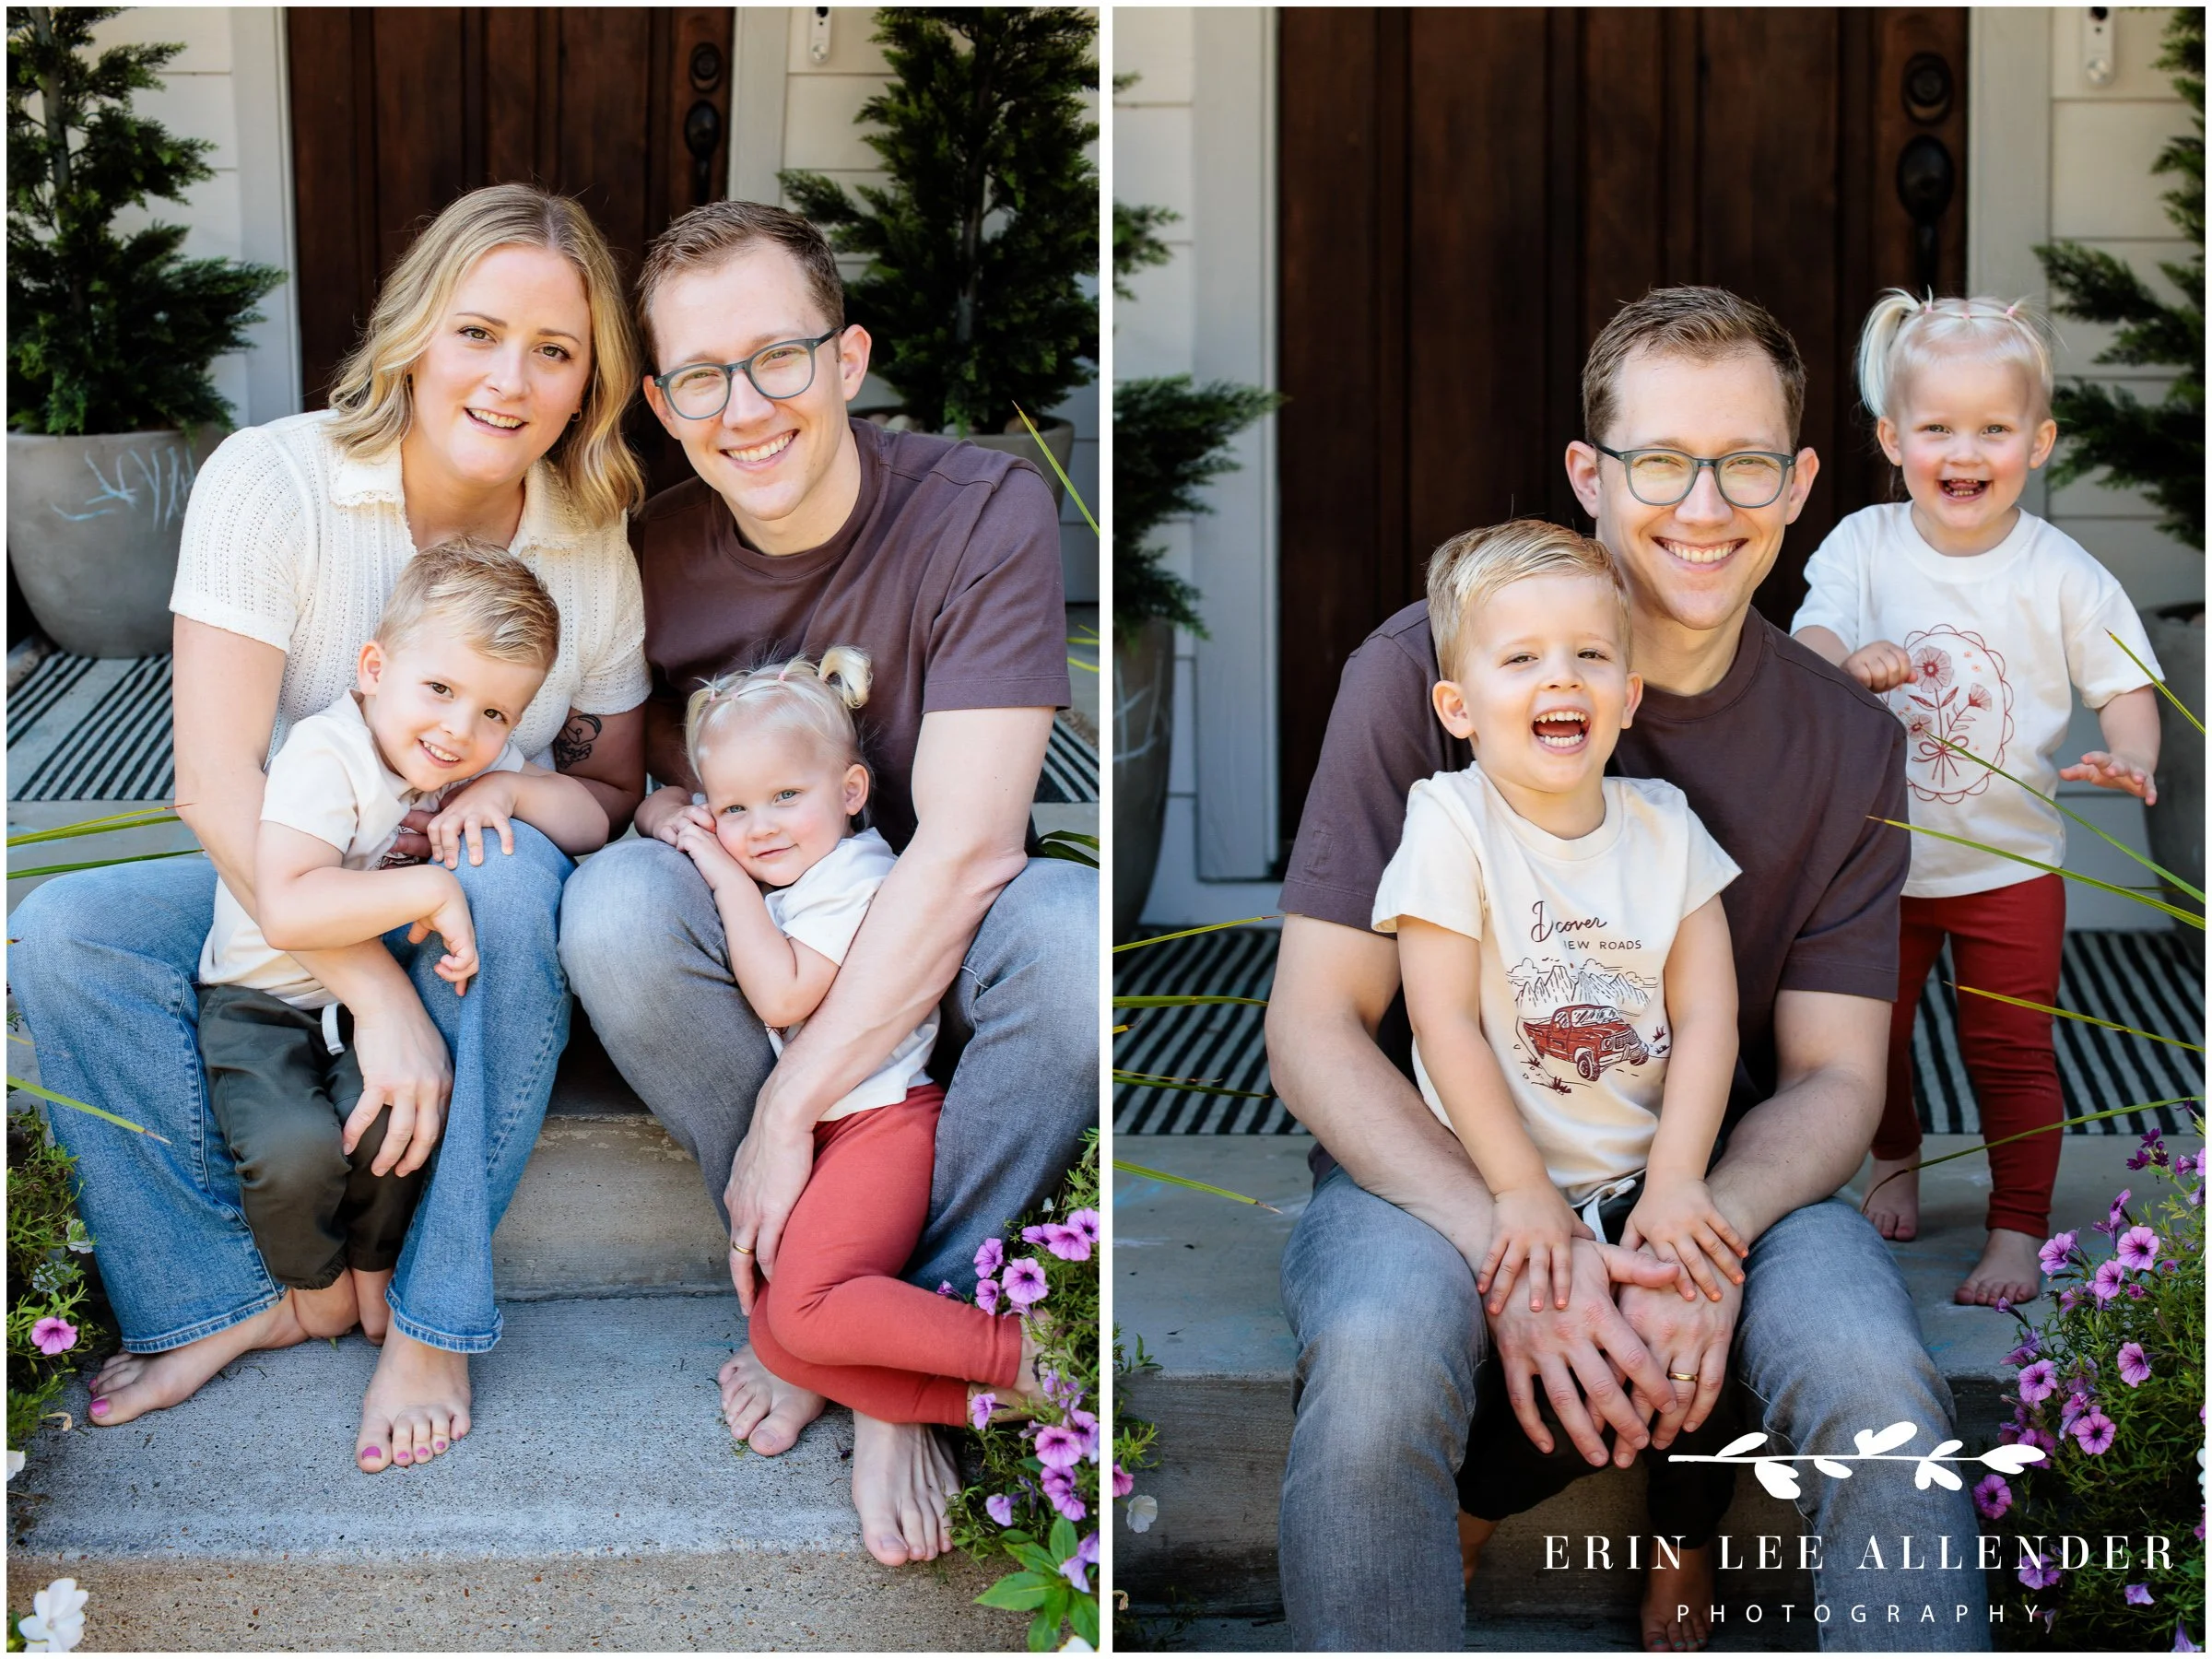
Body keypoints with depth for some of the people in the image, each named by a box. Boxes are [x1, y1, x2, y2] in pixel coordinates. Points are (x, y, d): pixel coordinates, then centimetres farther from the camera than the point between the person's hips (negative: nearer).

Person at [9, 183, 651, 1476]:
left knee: (514, 874, -34)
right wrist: (376, 992, -33)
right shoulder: (272, 483, -17)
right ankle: (224, 1294, -11)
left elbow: (611, 789, 3)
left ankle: (437, 1318, -25)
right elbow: (216, 778, -24)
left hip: (480, 928, 0)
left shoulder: (595, 547, -9)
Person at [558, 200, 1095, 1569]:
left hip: (931, 947, -2)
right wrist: (669, 811, -18)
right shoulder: (658, 557, -8)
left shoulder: (985, 511, -19)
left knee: (1076, 931, -36)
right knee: (615, 903, -30)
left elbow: (967, 844, -25)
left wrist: (788, 1106, -27)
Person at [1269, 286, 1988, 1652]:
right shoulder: (1427, 669, -10)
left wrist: (1708, 1233, -24)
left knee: (1876, 1375, -30)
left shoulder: (1848, 741, 0)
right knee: (1376, 1354, -35)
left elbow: (1836, 1072, 0)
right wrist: (1504, 1241, -28)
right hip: (1435, 1162, -2)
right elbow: (1314, 1020, -12)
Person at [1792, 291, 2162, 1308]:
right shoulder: (1863, 546, -7)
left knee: (2011, 1052, 3)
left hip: (2009, 861, -2)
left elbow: (2125, 684, -5)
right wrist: (1850, 661, -41)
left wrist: (2127, 758, -27)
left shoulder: (2060, 574, -9)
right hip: (1876, 853, 2)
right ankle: (1895, 1160, 44)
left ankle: (2019, 1227, 17)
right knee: (1871, 1034, 17)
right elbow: (1808, 639, -17)